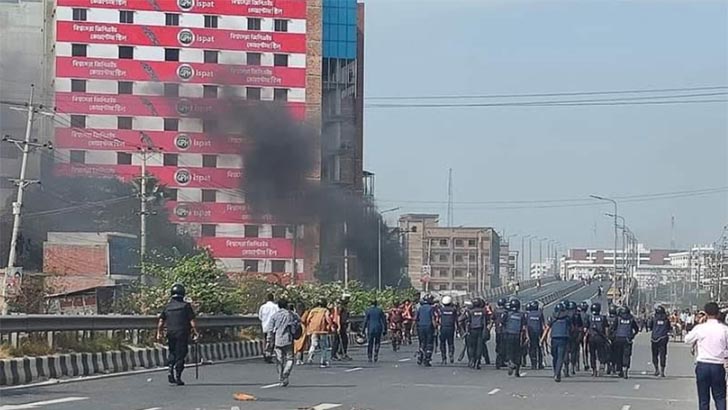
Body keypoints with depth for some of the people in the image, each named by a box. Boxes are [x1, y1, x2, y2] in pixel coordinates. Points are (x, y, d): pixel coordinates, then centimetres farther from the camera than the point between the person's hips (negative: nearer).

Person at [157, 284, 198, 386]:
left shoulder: (167, 306, 7)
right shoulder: (186, 306, -3)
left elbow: (161, 321, 4)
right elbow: (192, 321, -8)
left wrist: (159, 333, 9)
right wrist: (195, 332, -2)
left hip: (170, 334, 3)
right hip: (182, 334, -3)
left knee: (172, 353, 18)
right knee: (180, 355, 1)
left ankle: (171, 372, 0)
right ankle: (177, 377, -3)